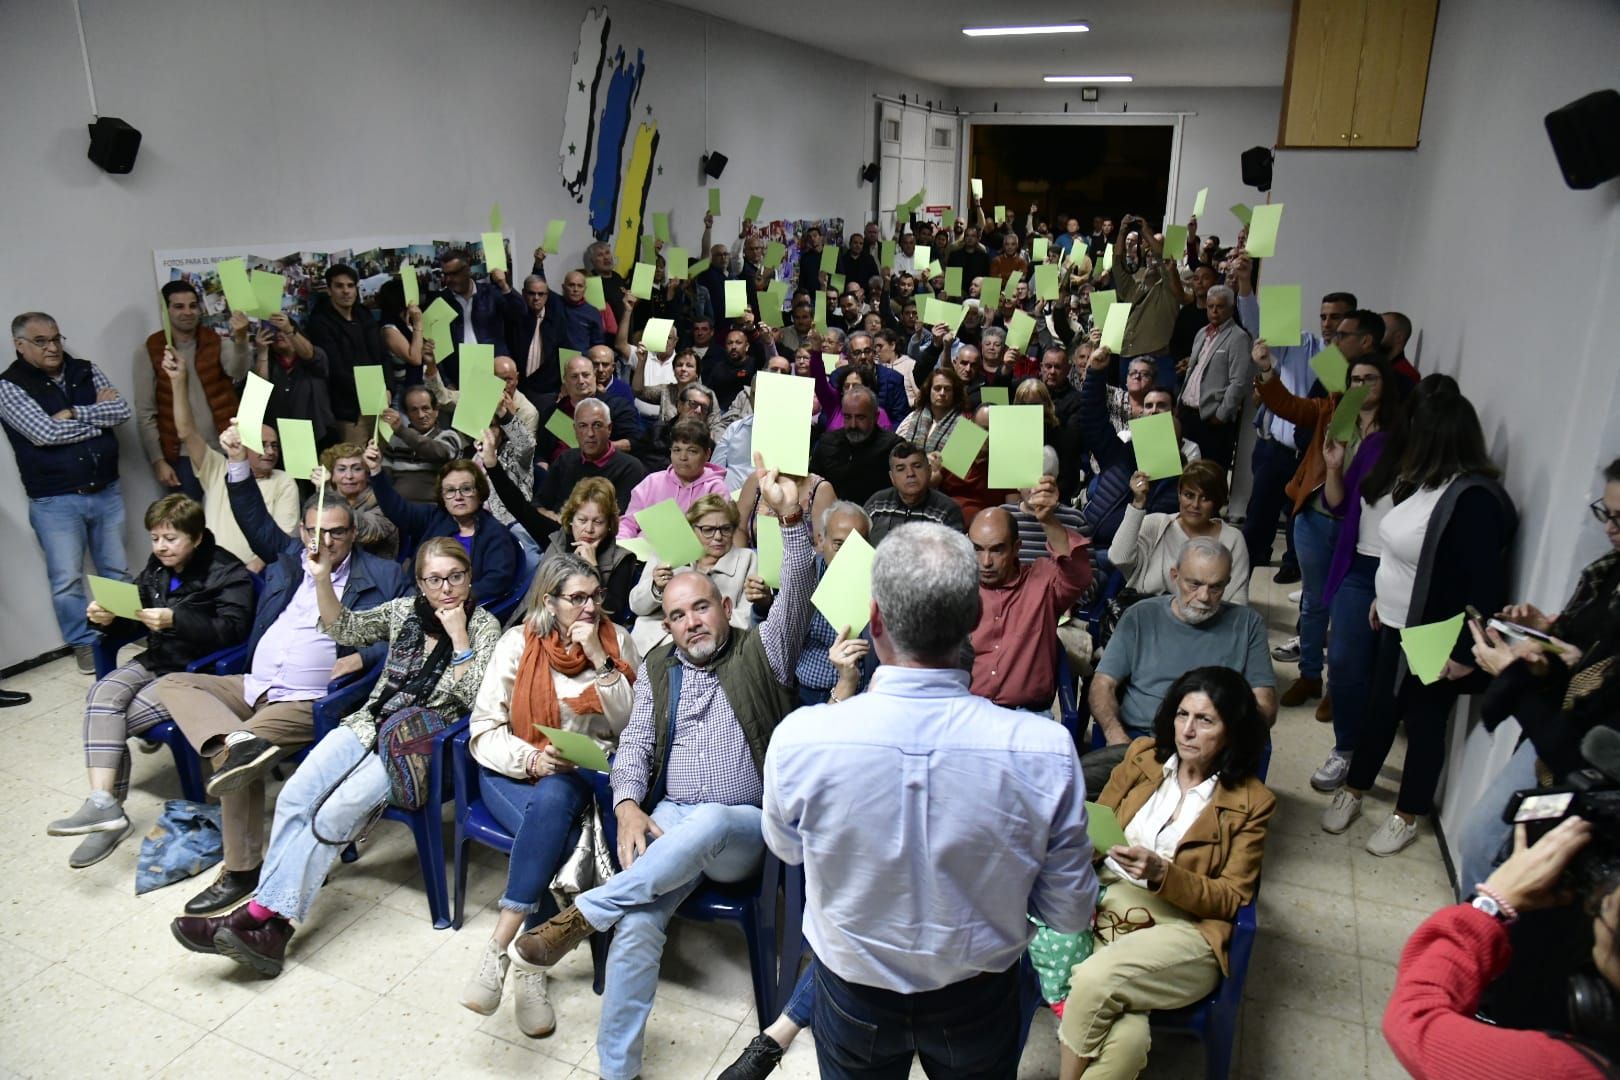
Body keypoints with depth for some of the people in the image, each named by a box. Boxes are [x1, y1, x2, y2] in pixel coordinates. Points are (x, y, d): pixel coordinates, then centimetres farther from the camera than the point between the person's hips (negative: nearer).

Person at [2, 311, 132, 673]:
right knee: (66, 579, 0)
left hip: (106, 491, 4)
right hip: (54, 501, -3)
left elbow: (122, 410, -4)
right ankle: (84, 643, 15)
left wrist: (73, 414, -14)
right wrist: (97, 414, -8)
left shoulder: (85, 370, 7)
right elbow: (45, 433, -18)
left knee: (117, 570, 13)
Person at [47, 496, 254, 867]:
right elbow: (135, 620, 16)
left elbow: (233, 629, -23)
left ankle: (108, 807, -5)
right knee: (103, 692, -20)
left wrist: (176, 620, -33)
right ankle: (103, 803, -22)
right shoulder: (157, 568, 11)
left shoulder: (228, 572, -12)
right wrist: (107, 618, -8)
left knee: (112, 719, -17)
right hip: (156, 660, 7)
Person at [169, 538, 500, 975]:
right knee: (295, 798, -18)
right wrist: (323, 577, -4)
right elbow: (345, 629, 9)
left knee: (336, 814, -24)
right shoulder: (404, 610, 13)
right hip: (370, 724, 5)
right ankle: (269, 923, -20)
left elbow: (475, 698, -10)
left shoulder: (484, 625, -1)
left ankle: (264, 916, -17)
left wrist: (458, 635, -14)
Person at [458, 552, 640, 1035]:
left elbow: (631, 725, -5)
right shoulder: (519, 643, -2)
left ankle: (498, 949, -31)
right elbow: (484, 730, -4)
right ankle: (531, 964, -19)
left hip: (587, 773, 0)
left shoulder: (617, 641, 1)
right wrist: (531, 760, -22)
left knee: (552, 800, -35)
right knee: (553, 838, -32)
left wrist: (600, 660, -14)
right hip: (515, 772, 0)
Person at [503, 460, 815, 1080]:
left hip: (744, 829, -2)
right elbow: (635, 743, 10)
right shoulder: (657, 668, 15)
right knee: (637, 924, -24)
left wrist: (791, 518, -26)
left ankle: (581, 915, -27)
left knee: (705, 822, -39)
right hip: (670, 821, 3)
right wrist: (629, 807, -10)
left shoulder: (761, 651, 5)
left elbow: (795, 598, -11)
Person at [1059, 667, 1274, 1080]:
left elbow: (1231, 899, 0)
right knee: (1125, 1039, -30)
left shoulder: (1250, 801, 4)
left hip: (1183, 928, -2)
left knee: (1096, 979, -32)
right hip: (1107, 906, 2)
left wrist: (1161, 873, -17)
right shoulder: (1142, 755, 11)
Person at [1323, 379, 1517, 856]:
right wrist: (1383, 597, 20)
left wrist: (1466, 653, -22)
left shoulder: (1473, 499, -27)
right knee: (1380, 711, 20)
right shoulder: (1418, 478, 0)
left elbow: (1486, 584, -26)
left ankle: (1408, 817, 31)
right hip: (1396, 627, 8)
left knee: (1423, 725, 11)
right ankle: (1352, 791, 38)